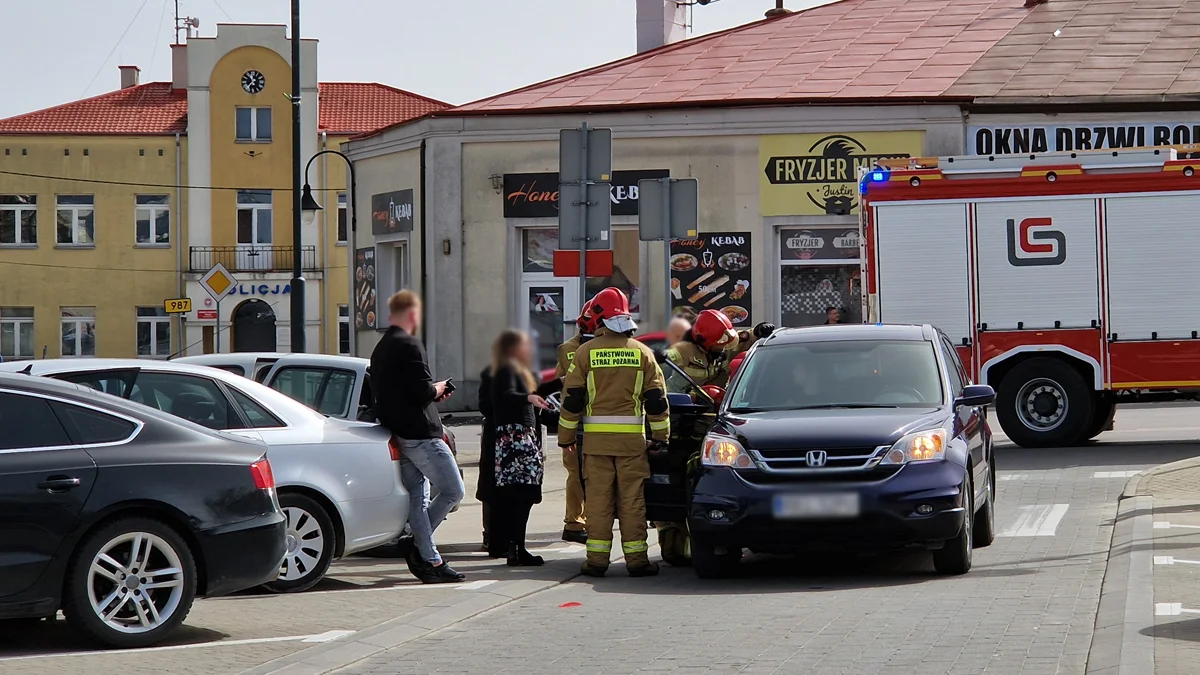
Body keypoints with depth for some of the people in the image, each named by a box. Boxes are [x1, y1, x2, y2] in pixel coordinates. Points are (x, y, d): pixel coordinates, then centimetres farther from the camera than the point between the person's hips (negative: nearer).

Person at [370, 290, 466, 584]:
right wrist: (438, 389, 1)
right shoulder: (408, 345, -14)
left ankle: (430, 560, 7)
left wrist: (432, 392, 16)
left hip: (399, 435, 10)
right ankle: (419, 546, -3)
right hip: (420, 434, -10)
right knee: (453, 491, -3)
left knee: (417, 498, 9)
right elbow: (422, 391, -21)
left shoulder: (380, 350, 17)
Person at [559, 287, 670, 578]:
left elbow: (572, 398, 1)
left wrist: (566, 435, 10)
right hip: (632, 437, 0)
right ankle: (636, 559, 2)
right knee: (632, 499, 3)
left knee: (598, 498, 3)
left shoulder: (586, 352, 0)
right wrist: (660, 436, 11)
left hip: (596, 436, 0)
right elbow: (656, 399, 4)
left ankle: (597, 559, 3)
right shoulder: (642, 352, 3)